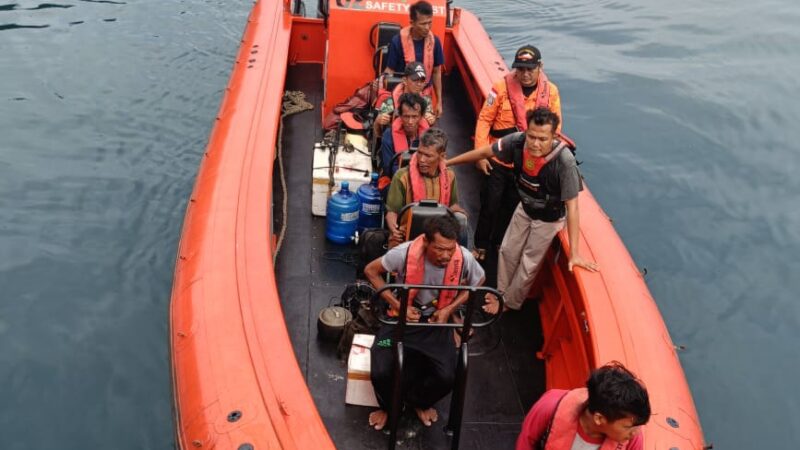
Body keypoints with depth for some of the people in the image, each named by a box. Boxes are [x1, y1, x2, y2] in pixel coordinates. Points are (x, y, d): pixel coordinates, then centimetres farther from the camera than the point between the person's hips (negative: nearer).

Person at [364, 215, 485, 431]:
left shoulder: (464, 258, -22)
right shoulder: (405, 252, -27)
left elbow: (478, 283, 2)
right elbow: (371, 271, -9)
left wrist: (449, 309, -11)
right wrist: (398, 305, -17)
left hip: (437, 320, 1)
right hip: (403, 317, -1)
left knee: (447, 378, -17)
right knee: (381, 372, -19)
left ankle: (420, 402, 19)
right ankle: (387, 405, 17)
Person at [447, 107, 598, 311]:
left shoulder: (565, 161, -40)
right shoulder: (518, 141, -29)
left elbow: (572, 206, -34)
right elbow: (484, 152, -13)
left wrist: (574, 252, -33)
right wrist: (446, 162, -4)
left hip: (548, 219, -4)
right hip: (524, 208, 4)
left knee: (529, 264, 10)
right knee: (508, 252, 18)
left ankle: (510, 304, 34)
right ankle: (501, 294, 42)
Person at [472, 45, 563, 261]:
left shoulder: (551, 91, -6)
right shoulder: (502, 88, -14)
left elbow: (555, 126, 4)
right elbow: (484, 120, -9)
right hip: (498, 159, -2)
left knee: (513, 205, 17)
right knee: (490, 204, 8)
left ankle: (500, 242, 38)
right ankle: (480, 245, 27)